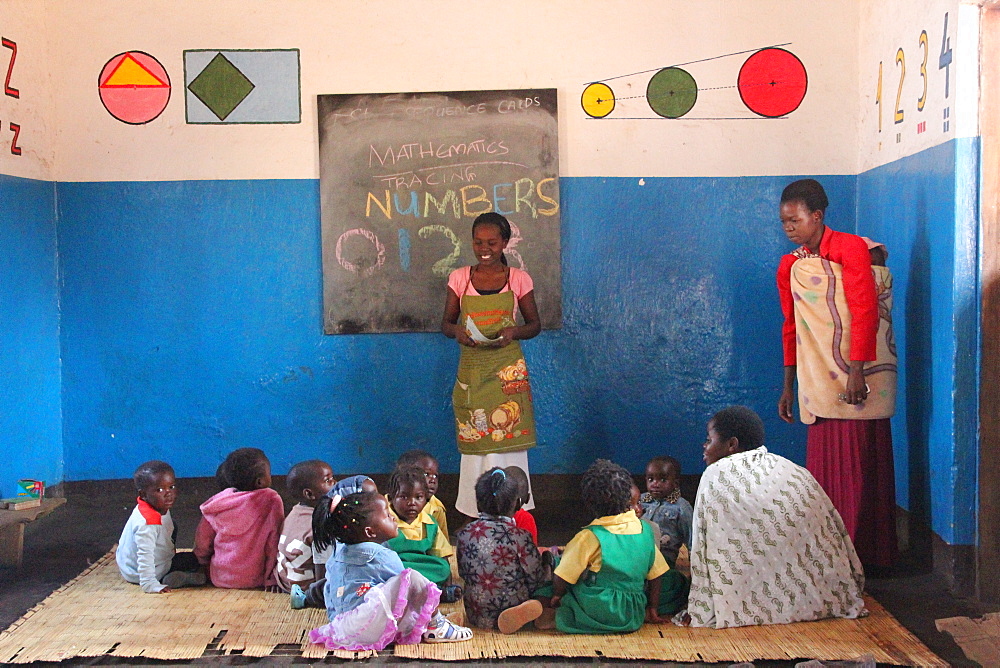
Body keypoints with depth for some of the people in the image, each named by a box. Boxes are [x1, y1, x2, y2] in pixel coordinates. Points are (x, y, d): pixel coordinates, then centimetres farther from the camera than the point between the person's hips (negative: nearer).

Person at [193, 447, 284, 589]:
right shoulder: (272, 500, -12)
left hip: (220, 579, 4)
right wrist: (272, 578, -4)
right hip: (254, 580, -4)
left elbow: (202, 542, 3)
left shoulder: (217, 502, -4)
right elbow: (274, 542, -11)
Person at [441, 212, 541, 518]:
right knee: (474, 444, 3)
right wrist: (458, 332, -15)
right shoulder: (459, 278, 4)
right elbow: (446, 323, 8)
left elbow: (535, 324, 7)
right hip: (471, 370, 1)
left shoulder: (519, 279, 1)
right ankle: (476, 510, 13)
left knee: (508, 443, -1)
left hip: (508, 371, -1)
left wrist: (514, 331, -14)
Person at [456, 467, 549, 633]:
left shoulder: (465, 534, -2)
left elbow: (463, 573, 10)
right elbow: (537, 579, -6)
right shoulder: (519, 536, -14)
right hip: (513, 605, -5)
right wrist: (546, 562, 16)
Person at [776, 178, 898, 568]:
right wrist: (788, 386, 17)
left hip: (855, 379, -6)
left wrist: (856, 372, -19)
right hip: (818, 383, 6)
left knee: (859, 466, -2)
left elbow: (865, 311, -12)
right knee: (823, 468, 7)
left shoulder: (851, 248, -5)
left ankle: (865, 552, 7)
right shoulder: (789, 266, 13)